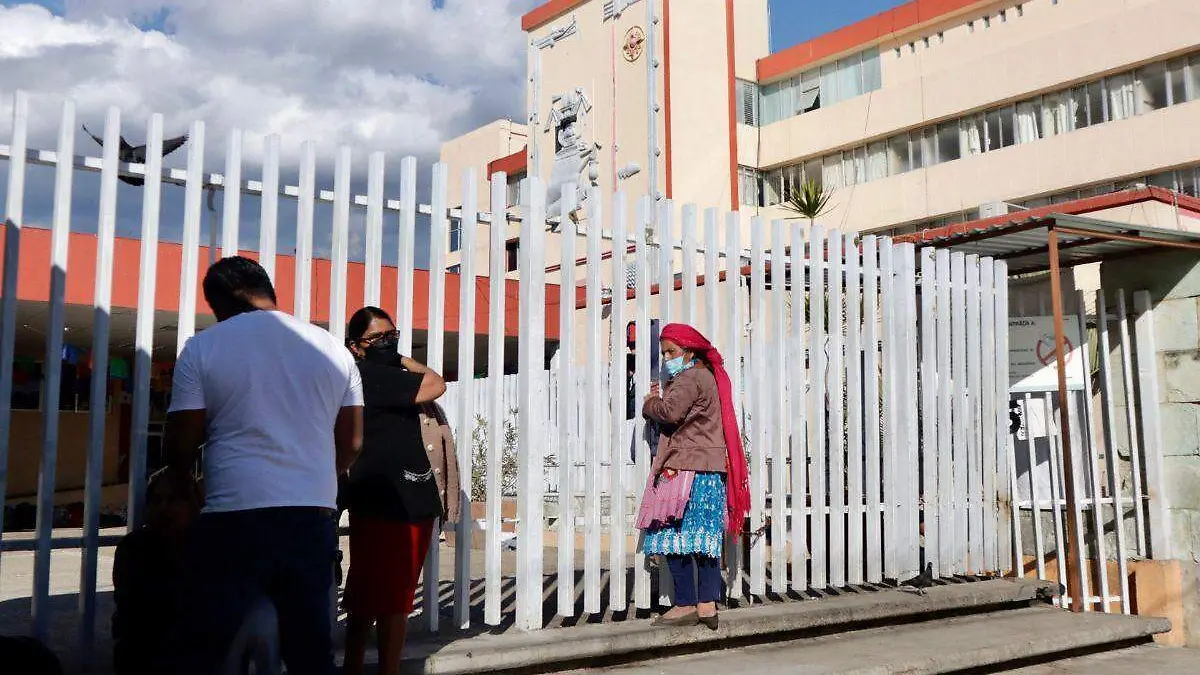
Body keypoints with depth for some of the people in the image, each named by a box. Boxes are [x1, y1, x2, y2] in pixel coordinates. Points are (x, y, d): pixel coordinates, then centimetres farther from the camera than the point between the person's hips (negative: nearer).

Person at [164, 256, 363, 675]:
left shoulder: (203, 348, -1)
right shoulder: (333, 349, 9)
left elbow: (181, 443, 0)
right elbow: (351, 443, 12)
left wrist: (181, 488, 21)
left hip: (234, 519, -3)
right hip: (314, 519, 4)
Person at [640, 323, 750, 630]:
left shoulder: (689, 378, -10)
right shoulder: (709, 376, 22)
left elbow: (670, 412, -24)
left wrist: (649, 403, -4)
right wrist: (659, 400, 7)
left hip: (688, 468, -10)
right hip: (712, 470, 10)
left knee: (675, 537, -7)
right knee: (705, 537, 9)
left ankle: (686, 605, -5)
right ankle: (708, 605, 11)